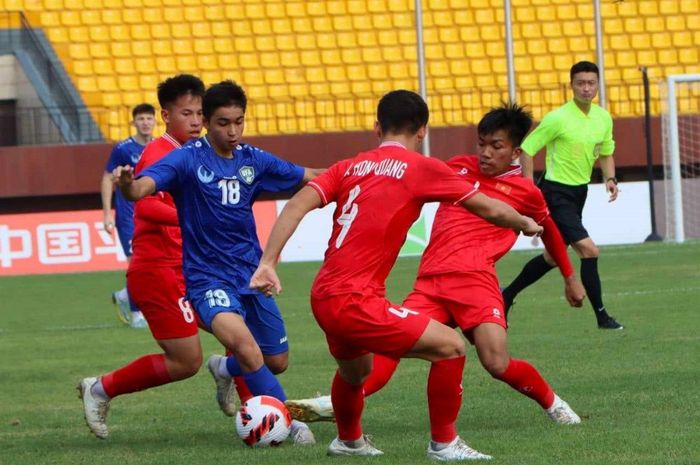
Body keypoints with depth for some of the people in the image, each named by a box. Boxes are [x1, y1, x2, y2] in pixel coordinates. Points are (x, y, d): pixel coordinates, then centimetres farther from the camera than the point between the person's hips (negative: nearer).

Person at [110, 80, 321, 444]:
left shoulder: (253, 160, 2)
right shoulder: (188, 159, -13)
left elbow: (309, 178, 14)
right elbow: (143, 188, -29)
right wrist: (127, 184, -52)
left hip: (251, 273, 6)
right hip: (208, 276, -6)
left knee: (277, 362, 14)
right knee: (244, 344, -31)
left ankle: (224, 369, 47)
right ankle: (290, 423, -18)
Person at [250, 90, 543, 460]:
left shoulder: (350, 167, 12)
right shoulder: (421, 168, -4)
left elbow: (297, 205, -1)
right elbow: (491, 210, 2)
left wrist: (267, 263, -4)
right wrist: (527, 225, 21)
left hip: (324, 298, 8)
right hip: (355, 302, -8)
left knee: (355, 370, 35)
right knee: (450, 347, -1)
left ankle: (348, 440, 58)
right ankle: (443, 443, 6)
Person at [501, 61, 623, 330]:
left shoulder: (604, 118, 4)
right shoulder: (558, 118, -16)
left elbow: (606, 154, 19)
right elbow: (526, 148, -12)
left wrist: (610, 179, -1)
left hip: (579, 192, 8)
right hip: (557, 193, -8)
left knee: (553, 257, 17)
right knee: (589, 250, -17)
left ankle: (507, 296, 33)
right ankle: (601, 316, -9)